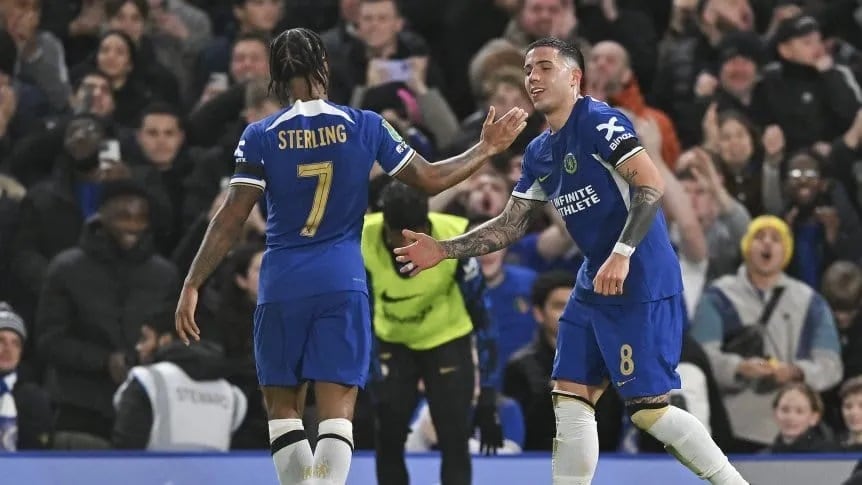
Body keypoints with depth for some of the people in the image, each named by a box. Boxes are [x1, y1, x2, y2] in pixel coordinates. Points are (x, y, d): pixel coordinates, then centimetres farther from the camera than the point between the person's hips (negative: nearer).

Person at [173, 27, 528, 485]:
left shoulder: (261, 136, -2)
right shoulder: (364, 126, 1)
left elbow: (230, 219, -6)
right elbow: (430, 179, 8)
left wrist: (192, 285, 0)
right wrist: (486, 150, 23)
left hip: (282, 284, 0)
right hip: (342, 280, 0)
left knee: (282, 408, 14)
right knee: (336, 413, -4)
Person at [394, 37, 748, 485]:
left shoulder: (599, 122, -12)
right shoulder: (538, 153, 14)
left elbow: (652, 187, -19)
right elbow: (510, 225, 18)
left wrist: (622, 254, -26)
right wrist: (443, 250, 8)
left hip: (642, 283, -9)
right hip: (594, 285, 9)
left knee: (648, 409, -10)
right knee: (570, 399, 5)